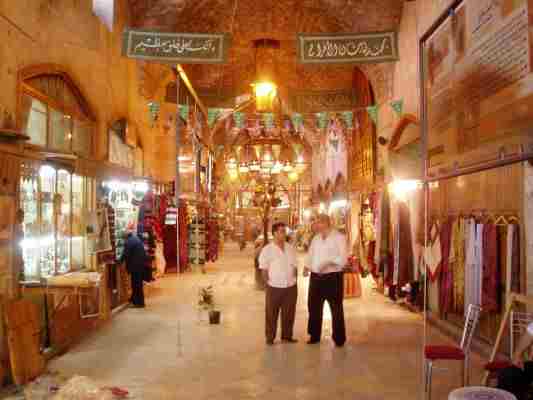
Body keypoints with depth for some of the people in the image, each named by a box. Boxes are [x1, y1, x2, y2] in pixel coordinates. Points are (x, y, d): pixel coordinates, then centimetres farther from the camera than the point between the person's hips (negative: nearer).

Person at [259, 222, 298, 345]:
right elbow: (264, 268, -5)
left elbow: (295, 266, 14)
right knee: (271, 314, 4)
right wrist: (268, 282, -9)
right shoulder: (267, 249, -6)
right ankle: (270, 338, 14)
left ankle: (287, 336, 24)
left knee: (289, 313, 10)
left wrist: (294, 279, 7)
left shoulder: (290, 248, 7)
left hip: (291, 286, 4)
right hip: (274, 287, -4)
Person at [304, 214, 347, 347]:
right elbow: (310, 254, 15)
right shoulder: (315, 238, 13)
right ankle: (314, 335, 27)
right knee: (314, 307, 12)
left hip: (333, 277, -6)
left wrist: (328, 263, -28)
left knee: (336, 309, 5)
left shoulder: (338, 237, -6)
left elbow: (343, 258, -14)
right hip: (316, 277, 6)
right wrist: (306, 267, -4)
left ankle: (339, 338, 17)